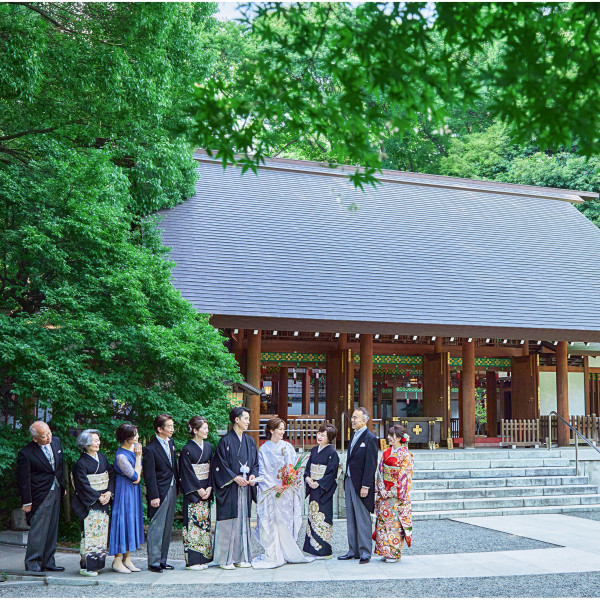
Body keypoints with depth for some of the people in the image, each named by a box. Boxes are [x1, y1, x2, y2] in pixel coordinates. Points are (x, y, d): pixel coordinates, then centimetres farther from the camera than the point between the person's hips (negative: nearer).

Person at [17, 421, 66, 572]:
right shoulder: (26, 453, -16)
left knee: (52, 529, 11)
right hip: (40, 496, -7)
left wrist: (63, 487, 15)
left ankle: (48, 562, 20)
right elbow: (23, 479, -12)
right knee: (38, 530, -4)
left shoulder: (56, 442, 3)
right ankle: (32, 564, 7)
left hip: (56, 492, 7)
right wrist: (26, 502, -11)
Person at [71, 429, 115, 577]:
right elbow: (83, 485, -13)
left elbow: (112, 475, 10)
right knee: (90, 532, -7)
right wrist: (98, 497, -12)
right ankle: (87, 566, -3)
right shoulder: (81, 463, -10)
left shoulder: (102, 458, 10)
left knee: (101, 532, 7)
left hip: (103, 501, 6)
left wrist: (109, 492, -4)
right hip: (89, 503, -6)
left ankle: (97, 563, 14)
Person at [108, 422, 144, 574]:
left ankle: (127, 558, 18)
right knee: (123, 520, -4)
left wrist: (139, 475, -7)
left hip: (133, 489, 8)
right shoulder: (121, 456, -24)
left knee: (132, 519, 11)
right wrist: (138, 456, -15)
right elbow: (134, 476, -16)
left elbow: (139, 471, 15)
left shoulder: (134, 447, 2)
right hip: (125, 491, -8)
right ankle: (117, 561, 5)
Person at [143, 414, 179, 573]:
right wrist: (153, 496, -16)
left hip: (172, 489, 8)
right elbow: (149, 475, -14)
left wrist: (177, 485, 14)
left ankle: (162, 560, 21)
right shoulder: (150, 449, -14)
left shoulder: (170, 441, 9)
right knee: (156, 528, -3)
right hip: (160, 492, -8)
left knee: (167, 527, 12)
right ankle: (153, 562, 5)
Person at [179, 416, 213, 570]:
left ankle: (202, 558, 12)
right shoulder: (187, 449, -9)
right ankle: (192, 560, -3)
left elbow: (211, 469, 10)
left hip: (205, 489, 6)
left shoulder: (208, 446, 11)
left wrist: (209, 488, -2)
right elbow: (187, 472, -12)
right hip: (192, 491, -6)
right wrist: (199, 490, -13)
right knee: (193, 521, -7)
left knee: (205, 521, 6)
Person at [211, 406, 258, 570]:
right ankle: (225, 559, 2)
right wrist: (234, 478, -16)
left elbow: (255, 463, 16)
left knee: (243, 520, 7)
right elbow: (220, 464, -9)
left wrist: (253, 475, -3)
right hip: (229, 487, -6)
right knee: (228, 522, -4)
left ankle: (240, 557, 14)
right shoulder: (225, 441, -6)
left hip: (245, 487, 6)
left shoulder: (249, 441, 13)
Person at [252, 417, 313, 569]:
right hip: (270, 491, -1)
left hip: (287, 491, 1)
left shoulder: (287, 447, 9)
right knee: (270, 522, -6)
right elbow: (262, 471, 0)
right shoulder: (264, 449, 4)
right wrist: (274, 486, -12)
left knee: (285, 522, 1)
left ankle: (286, 554, 9)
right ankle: (272, 556, -1)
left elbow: (294, 467, 6)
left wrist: (288, 484, -10)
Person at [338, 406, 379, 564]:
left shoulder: (370, 438, -12)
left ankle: (365, 553, 5)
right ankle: (353, 551, 20)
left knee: (363, 519, -2)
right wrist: (346, 480, 12)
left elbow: (371, 464, -16)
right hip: (349, 482, 9)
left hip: (361, 484, -8)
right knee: (351, 519, 12)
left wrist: (365, 486, -19)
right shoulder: (353, 435, 14)